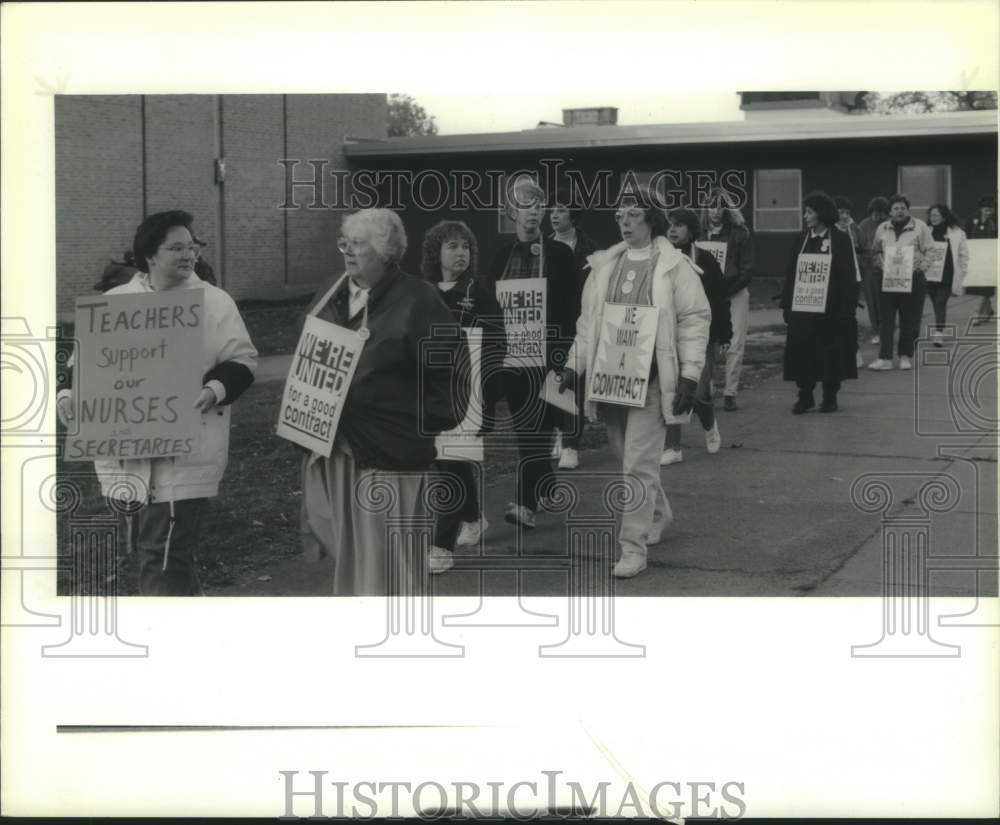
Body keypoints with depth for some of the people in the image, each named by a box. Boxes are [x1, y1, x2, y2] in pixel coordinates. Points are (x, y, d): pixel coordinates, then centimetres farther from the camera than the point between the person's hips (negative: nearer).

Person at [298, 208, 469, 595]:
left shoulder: (417, 301, -11)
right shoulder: (331, 298, 12)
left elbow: (450, 369, -11)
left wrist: (421, 423, -12)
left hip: (386, 451, -7)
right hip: (331, 445, 7)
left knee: (384, 566, -3)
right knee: (343, 551, 15)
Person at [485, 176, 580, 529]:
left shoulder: (560, 254, 0)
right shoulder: (501, 256, 10)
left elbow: (571, 309, -2)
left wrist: (564, 351, -10)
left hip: (546, 354, -4)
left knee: (533, 427, -11)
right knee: (527, 429, 11)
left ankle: (527, 502, -14)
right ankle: (545, 488, 25)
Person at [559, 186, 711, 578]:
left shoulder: (674, 266, -5)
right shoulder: (604, 264, 11)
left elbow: (695, 320, -6)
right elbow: (588, 320, 16)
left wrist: (689, 376, -11)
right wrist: (575, 365, 10)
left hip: (651, 381, -6)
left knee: (638, 464, -9)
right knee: (626, 459, 16)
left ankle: (634, 547, -3)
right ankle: (658, 516, 40)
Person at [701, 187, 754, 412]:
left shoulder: (739, 232, 1)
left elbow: (747, 267, -1)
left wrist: (727, 287, -12)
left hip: (735, 292, -1)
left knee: (735, 344, -4)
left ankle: (730, 393, 1)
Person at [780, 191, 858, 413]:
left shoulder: (840, 239, -2)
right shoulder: (801, 240, 9)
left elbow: (848, 277, -4)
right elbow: (790, 274, 9)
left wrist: (846, 309, -10)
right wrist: (786, 305, 3)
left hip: (830, 307, -3)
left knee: (830, 351, 3)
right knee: (802, 350, 0)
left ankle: (830, 396, 14)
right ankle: (805, 396, 10)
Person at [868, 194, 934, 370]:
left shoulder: (920, 227, 0)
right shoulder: (882, 228, 9)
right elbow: (876, 251, 19)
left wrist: (920, 265, -10)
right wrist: (881, 265, 3)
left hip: (913, 279, -2)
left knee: (910, 321, 2)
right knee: (885, 319, -2)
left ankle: (906, 356, 12)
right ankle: (885, 357, -1)